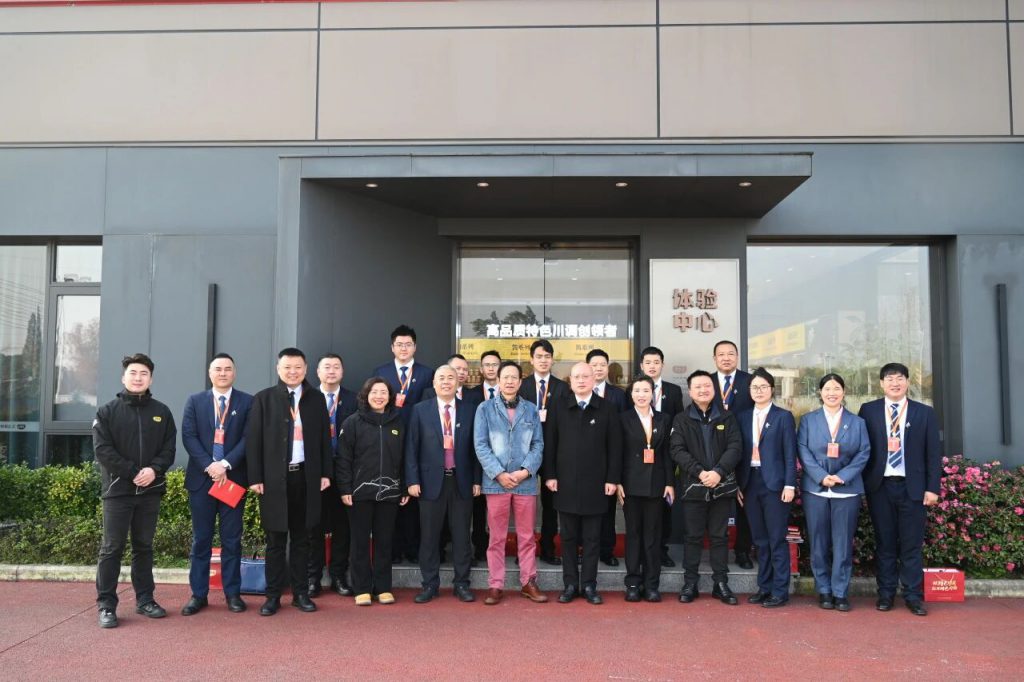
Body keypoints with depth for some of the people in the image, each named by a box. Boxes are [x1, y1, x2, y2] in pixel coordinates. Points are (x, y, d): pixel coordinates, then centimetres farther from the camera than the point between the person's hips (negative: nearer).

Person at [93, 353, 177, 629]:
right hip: (118, 490, -2)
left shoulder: (162, 412, 8)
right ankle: (106, 605, 7)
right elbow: (102, 450, -6)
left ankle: (144, 600, 18)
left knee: (144, 547, 10)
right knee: (112, 548, 0)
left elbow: (169, 449, 5)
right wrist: (132, 472, -14)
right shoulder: (107, 412, 2)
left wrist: (154, 469, -14)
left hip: (150, 491, 2)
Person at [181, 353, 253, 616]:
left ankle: (232, 593, 13)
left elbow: (248, 438, -4)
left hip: (234, 478, -1)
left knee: (232, 539, 5)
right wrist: (209, 466, -14)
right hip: (201, 478, 1)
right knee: (200, 539, 7)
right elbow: (189, 437, -1)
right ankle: (198, 594, 14)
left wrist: (226, 464, -15)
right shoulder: (194, 401, 8)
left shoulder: (247, 402, 4)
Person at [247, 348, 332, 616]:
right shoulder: (264, 398, 1)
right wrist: (255, 477, -6)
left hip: (306, 476, 2)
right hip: (275, 477, -2)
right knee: (276, 539, 5)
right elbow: (253, 439, -1)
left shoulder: (316, 398, 7)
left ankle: (301, 593, 17)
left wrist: (325, 473, 4)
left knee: (301, 538, 9)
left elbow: (324, 438, 9)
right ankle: (273, 595, 14)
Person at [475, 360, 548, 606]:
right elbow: (480, 445, -3)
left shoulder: (531, 410, 8)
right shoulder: (485, 409, 2)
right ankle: (495, 585, 13)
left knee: (527, 537, 8)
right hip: (495, 482, -1)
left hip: (526, 482, 2)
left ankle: (529, 583, 19)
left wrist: (525, 471, -10)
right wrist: (498, 474, -12)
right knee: (497, 537, 6)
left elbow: (538, 445, 5)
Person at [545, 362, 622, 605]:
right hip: (565, 483, 1)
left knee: (592, 538, 6)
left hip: (595, 485, -1)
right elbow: (549, 443, 4)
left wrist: (612, 479, -4)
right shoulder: (559, 407, 4)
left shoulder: (607, 409, 1)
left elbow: (614, 446, 1)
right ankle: (570, 584, 17)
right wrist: (550, 475, -1)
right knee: (569, 537, 8)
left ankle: (589, 585, 15)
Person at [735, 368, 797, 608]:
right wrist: (738, 485, 4)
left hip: (774, 483, -4)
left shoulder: (783, 417, 0)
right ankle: (764, 587, 20)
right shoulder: (742, 417, 11)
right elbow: (739, 453, 9)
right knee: (760, 540, 11)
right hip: (750, 483, 4)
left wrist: (789, 485, -11)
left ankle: (780, 591, 8)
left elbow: (790, 454, -4)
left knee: (777, 539, 0)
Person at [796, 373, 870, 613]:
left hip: (847, 490, 0)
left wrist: (842, 476, -12)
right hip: (815, 489, 0)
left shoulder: (857, 422, 9)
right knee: (819, 543, 4)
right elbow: (803, 452, -1)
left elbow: (863, 453, 2)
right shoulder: (808, 420, 7)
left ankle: (840, 592, 10)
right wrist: (822, 477, -14)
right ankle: (824, 591, 14)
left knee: (843, 543, 1)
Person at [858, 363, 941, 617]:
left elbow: (934, 453, 4)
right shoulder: (869, 410, 4)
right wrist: (862, 484, -2)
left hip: (912, 487, 0)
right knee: (884, 542, 7)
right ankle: (886, 593, 15)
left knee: (912, 543, 3)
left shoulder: (924, 413, 5)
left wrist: (932, 488, -2)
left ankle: (913, 596, 13)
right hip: (880, 487, 0)